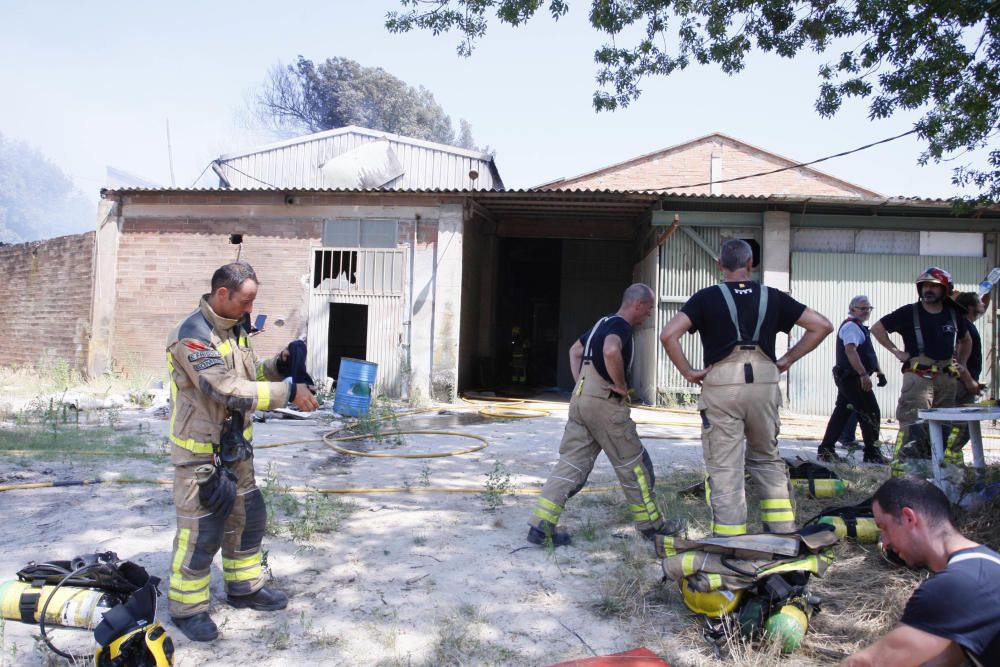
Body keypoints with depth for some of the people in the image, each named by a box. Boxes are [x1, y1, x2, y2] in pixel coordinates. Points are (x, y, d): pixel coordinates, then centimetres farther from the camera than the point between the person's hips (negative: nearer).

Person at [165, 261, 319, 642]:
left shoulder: (234, 329, 6)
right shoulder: (193, 336, -22)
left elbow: (248, 375, 15)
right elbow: (230, 391, -30)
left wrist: (277, 367, -4)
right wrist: (289, 392, -27)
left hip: (236, 449, 9)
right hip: (199, 454, -9)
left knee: (248, 519, 18)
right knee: (201, 532, 1)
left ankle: (244, 587, 36)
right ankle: (186, 608, 19)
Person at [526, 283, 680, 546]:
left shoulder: (604, 322, 18)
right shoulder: (621, 326, -12)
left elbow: (575, 351, 29)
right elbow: (611, 351, -34)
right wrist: (621, 385, -19)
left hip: (581, 397, 9)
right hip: (604, 401, -9)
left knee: (571, 463, 5)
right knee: (633, 464, 6)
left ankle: (541, 525, -1)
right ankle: (651, 524, 18)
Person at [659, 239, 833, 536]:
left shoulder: (707, 297, 2)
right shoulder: (772, 297, 10)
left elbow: (668, 335, -10)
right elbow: (822, 326, 13)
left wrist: (688, 372, -1)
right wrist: (786, 360, 12)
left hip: (721, 384, -3)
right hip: (764, 381, 3)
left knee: (724, 467, 3)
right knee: (766, 457, 21)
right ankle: (784, 531, 19)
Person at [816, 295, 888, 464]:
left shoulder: (859, 327, 21)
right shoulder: (851, 326, -12)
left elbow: (867, 353, 29)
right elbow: (850, 350, -26)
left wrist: (878, 371, 22)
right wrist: (863, 374, -33)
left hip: (847, 378, 10)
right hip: (852, 378, -10)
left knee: (842, 412, 10)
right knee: (871, 413, -6)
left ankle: (825, 450, 12)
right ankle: (872, 453, -1)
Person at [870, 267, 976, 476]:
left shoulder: (954, 314, 13)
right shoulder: (909, 312, -1)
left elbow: (966, 340, 31)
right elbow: (877, 328, 4)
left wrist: (960, 363, 20)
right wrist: (895, 351, -1)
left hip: (947, 379, 5)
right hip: (919, 377, -5)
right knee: (913, 422, -15)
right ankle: (900, 467, -15)